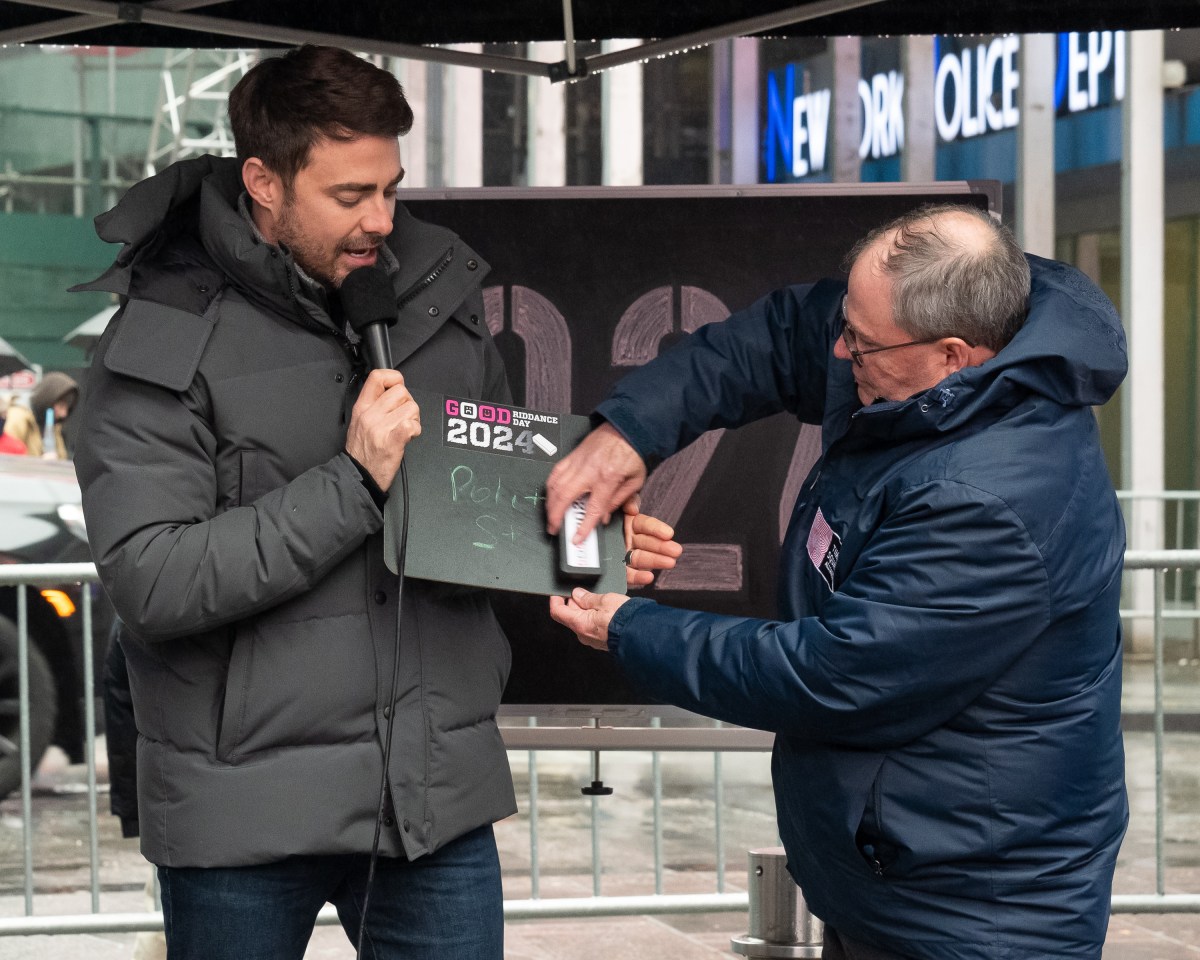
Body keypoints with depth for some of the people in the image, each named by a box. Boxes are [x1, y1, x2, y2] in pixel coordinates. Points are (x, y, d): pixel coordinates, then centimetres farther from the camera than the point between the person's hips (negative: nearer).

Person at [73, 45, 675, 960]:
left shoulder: (439, 297, 6)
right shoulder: (164, 343, -9)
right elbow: (151, 581, -18)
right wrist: (354, 483, -20)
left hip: (437, 789, 4)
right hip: (245, 808, -4)